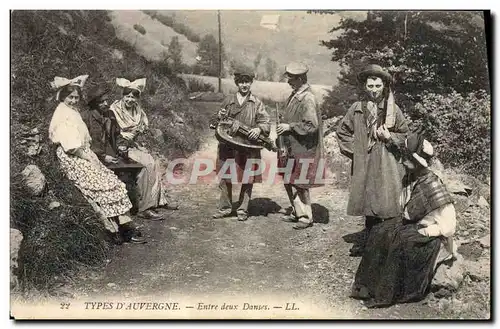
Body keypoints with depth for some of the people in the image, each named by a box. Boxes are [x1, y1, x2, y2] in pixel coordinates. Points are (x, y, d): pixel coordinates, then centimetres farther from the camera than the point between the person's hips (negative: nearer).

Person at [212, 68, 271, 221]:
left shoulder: (257, 103, 4)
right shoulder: (228, 100, 10)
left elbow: (266, 123, 0)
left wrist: (259, 129, -21)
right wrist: (221, 117, -4)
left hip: (249, 147, -2)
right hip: (228, 146, 2)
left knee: (248, 179, 4)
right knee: (225, 177, 7)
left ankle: (243, 210, 19)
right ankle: (225, 208, 23)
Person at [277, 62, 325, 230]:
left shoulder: (308, 99, -19)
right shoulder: (295, 95, 9)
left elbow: (312, 125, -24)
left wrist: (290, 127, -20)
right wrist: (284, 126, 9)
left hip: (304, 150, -9)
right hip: (293, 148, 9)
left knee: (299, 184, 0)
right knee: (289, 181, 15)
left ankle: (306, 217, 14)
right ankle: (298, 212, 30)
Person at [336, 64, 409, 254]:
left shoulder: (393, 109, -2)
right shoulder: (357, 108, 3)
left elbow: (405, 135, 7)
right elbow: (342, 132, 14)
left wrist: (390, 138, -12)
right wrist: (354, 151, 5)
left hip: (388, 166, -2)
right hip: (364, 165, 2)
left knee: (389, 206, -5)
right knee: (368, 204, 11)